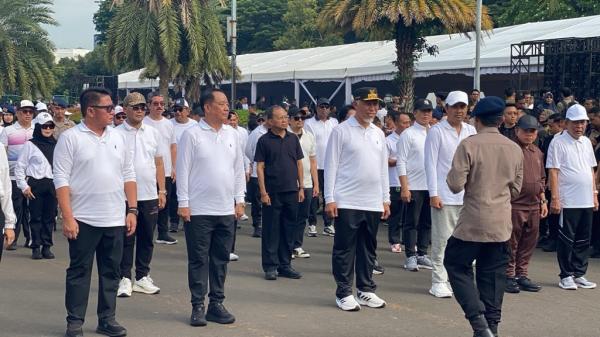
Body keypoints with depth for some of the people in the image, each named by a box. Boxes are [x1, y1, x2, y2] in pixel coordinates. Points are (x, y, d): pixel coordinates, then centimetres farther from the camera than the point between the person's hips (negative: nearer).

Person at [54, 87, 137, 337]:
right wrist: (67, 217, -14)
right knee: (79, 271, 4)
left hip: (115, 220, 5)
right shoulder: (70, 138, -5)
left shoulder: (118, 138, 10)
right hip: (83, 220, -4)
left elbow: (128, 175, 13)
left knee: (111, 271, 10)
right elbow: (61, 179, -8)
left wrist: (132, 210, 5)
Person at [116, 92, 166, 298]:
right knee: (126, 239, 3)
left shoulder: (153, 133, 10)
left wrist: (162, 190, 9)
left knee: (146, 239, 10)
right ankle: (125, 279, 12)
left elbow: (158, 163, 13)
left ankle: (142, 278, 21)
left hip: (149, 196, 4)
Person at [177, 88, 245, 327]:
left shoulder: (232, 134, 9)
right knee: (198, 260, 3)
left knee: (221, 259, 10)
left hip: (226, 210, 5)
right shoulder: (192, 134, -6)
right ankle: (197, 306, 12)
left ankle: (216, 303, 19)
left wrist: (239, 200, 8)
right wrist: (183, 203, -9)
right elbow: (183, 170, -6)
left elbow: (239, 169, 13)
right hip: (199, 210, -5)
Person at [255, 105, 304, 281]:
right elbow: (260, 167, -5)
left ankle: (285, 265, 19)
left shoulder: (293, 138, 9)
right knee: (271, 230, 2)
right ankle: (270, 266, 10)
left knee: (289, 230, 9)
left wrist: (301, 187, 7)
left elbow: (299, 163, 13)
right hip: (272, 193, -4)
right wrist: (263, 192, -11)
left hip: (291, 191, 4)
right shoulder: (264, 140, -3)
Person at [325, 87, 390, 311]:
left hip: (373, 204, 6)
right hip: (346, 202, -5)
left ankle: (366, 290, 22)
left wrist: (385, 199, 13)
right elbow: (331, 166, -6)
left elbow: (383, 168, 17)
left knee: (369, 249, 12)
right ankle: (344, 293, 10)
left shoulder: (378, 133, 13)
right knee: (345, 249, 2)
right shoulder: (341, 131, -4)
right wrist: (329, 199, -11)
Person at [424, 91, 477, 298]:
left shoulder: (471, 131, 12)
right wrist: (433, 193, -11)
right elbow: (431, 164, -6)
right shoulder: (437, 131, -3)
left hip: (467, 195, 5)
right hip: (444, 195, -5)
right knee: (442, 240, -2)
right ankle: (439, 281, 5)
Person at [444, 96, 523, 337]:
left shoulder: (469, 145, -11)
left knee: (456, 264, 8)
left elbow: (455, 185, -13)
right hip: (502, 224, 5)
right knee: (493, 275, 12)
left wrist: (452, 174, 7)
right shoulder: (515, 149, 4)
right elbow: (515, 190, 12)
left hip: (473, 222, -4)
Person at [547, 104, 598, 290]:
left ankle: (579, 274, 19)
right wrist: (555, 198, -16)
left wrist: (594, 194, 13)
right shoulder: (558, 142, -7)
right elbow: (553, 172, -11)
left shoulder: (587, 142, 13)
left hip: (587, 201, 6)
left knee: (584, 240, 10)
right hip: (568, 202, -6)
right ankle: (566, 276, 11)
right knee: (567, 240, 2)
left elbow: (591, 170, 18)